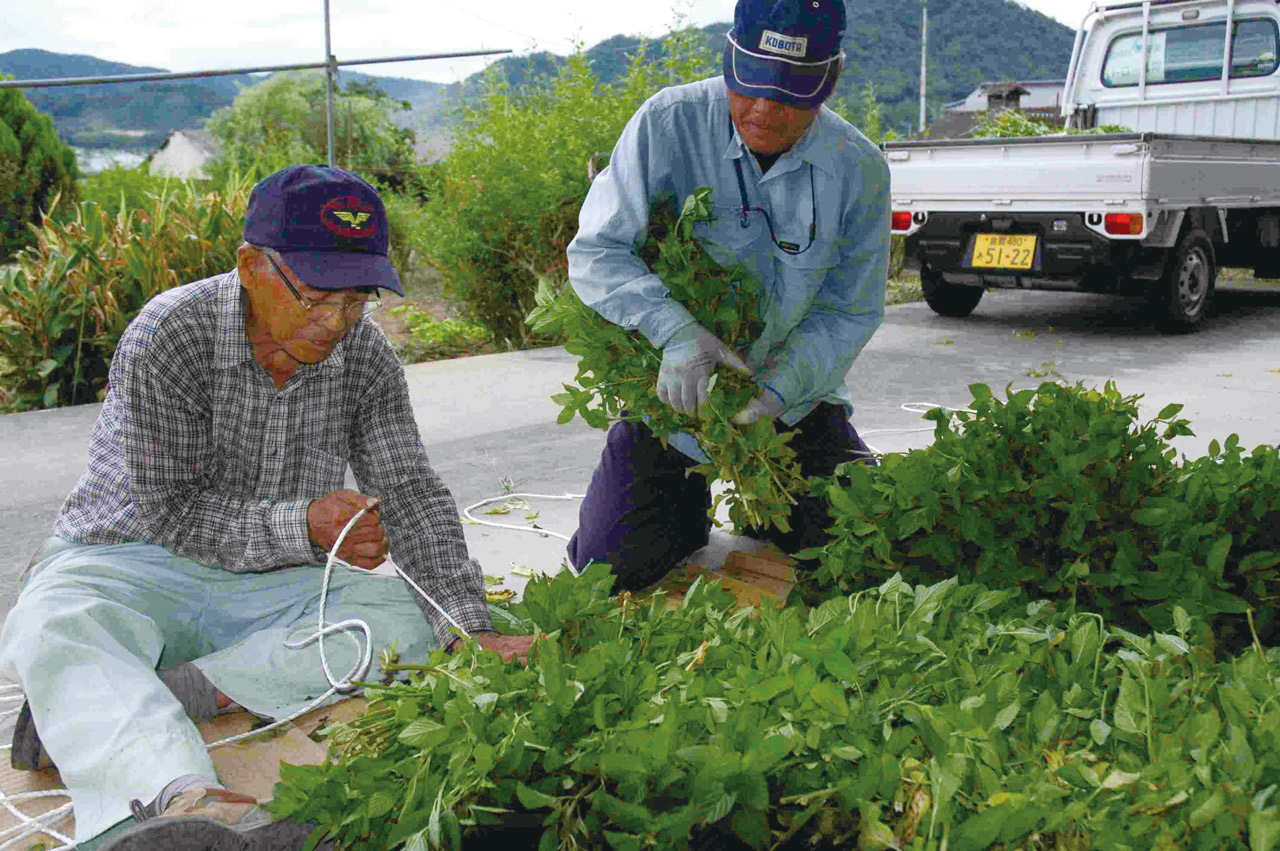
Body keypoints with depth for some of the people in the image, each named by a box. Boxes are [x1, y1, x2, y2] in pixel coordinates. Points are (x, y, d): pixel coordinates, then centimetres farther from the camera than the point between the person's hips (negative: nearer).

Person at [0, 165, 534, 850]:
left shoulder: (366, 355, -5)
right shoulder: (168, 336, -18)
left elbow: (411, 491, -8)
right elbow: (170, 510, -16)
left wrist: (468, 628, -19)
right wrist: (303, 529, -27)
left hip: (270, 588, 4)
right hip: (130, 563, -3)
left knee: (407, 614, -23)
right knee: (56, 632, -34)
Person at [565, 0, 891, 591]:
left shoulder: (859, 169, -11)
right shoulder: (668, 124, -17)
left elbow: (849, 312, -6)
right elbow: (595, 252, -19)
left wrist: (778, 387, -24)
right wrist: (675, 330, -37)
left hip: (792, 395, 2)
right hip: (671, 389, -1)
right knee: (609, 568, -10)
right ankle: (688, 507, 24)